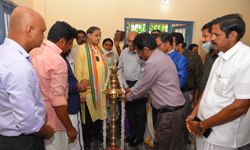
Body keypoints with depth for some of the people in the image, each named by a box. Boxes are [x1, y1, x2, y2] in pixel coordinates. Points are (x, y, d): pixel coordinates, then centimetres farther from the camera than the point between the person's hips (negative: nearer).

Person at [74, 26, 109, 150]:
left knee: (100, 112, 16)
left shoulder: (101, 50, 11)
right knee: (88, 115, 8)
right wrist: (81, 91, -13)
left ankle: (97, 133, 39)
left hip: (101, 90, 5)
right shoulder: (81, 49, -6)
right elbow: (78, 72, -9)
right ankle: (87, 138, 29)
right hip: (88, 90, -5)